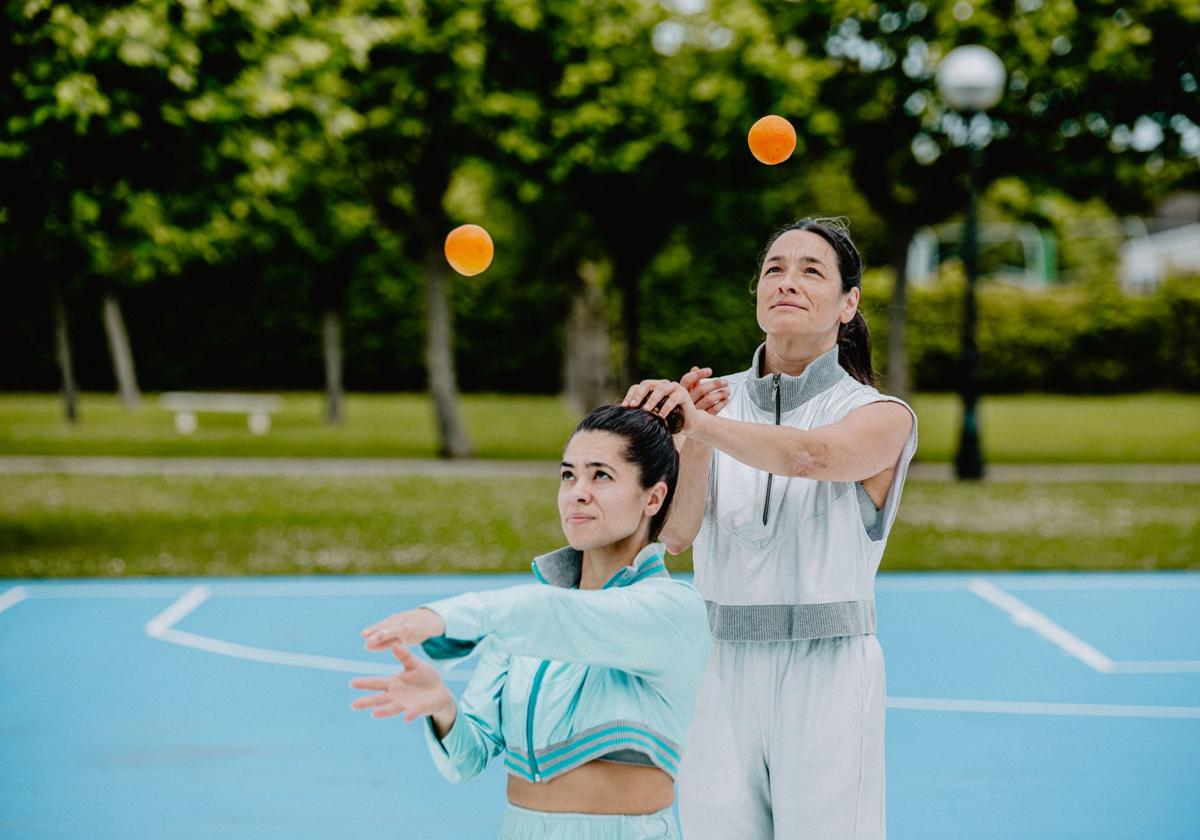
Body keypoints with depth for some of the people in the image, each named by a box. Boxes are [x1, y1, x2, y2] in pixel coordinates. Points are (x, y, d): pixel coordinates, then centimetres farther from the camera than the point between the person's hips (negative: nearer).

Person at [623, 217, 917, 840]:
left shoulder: (883, 416, -1)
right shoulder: (718, 401, 8)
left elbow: (813, 455, -24)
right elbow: (674, 534, -6)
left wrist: (704, 423, -32)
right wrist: (693, 436, -22)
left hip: (826, 678, -2)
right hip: (719, 677, 3)